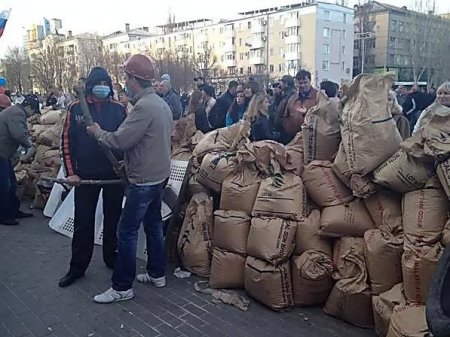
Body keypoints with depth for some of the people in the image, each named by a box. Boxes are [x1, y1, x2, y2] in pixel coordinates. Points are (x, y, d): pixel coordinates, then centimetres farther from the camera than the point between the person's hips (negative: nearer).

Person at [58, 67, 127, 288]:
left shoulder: (118, 109, -1)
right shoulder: (76, 108, -3)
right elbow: (67, 141, -2)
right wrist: (70, 172, -6)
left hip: (115, 173, 1)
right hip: (86, 174, -1)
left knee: (113, 217, 13)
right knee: (83, 222, 6)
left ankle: (111, 257, 31)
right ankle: (77, 266, 18)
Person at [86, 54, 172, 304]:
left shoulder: (144, 107, -21)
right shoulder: (161, 103, 10)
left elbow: (120, 140, -21)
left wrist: (97, 131, -3)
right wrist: (128, 163, 15)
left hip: (144, 179, -10)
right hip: (159, 175, 10)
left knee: (126, 231, -2)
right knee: (153, 224, 18)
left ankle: (122, 287, 8)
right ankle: (157, 274, 30)